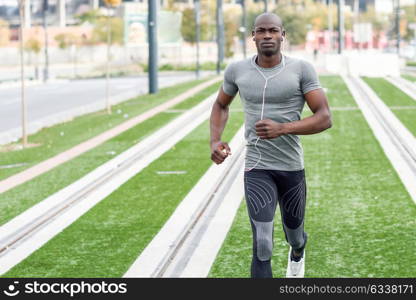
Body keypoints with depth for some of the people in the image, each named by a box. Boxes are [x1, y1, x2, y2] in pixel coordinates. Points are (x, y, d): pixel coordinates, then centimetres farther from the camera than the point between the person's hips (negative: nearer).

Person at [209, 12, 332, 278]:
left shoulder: (301, 69, -8)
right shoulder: (237, 71, -1)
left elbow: (325, 118, -13)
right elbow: (221, 105, 20)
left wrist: (283, 128, -27)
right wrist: (215, 141, 2)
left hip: (292, 167, 1)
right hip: (257, 169, 0)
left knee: (294, 235, 22)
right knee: (262, 247, -15)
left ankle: (298, 251, 62)